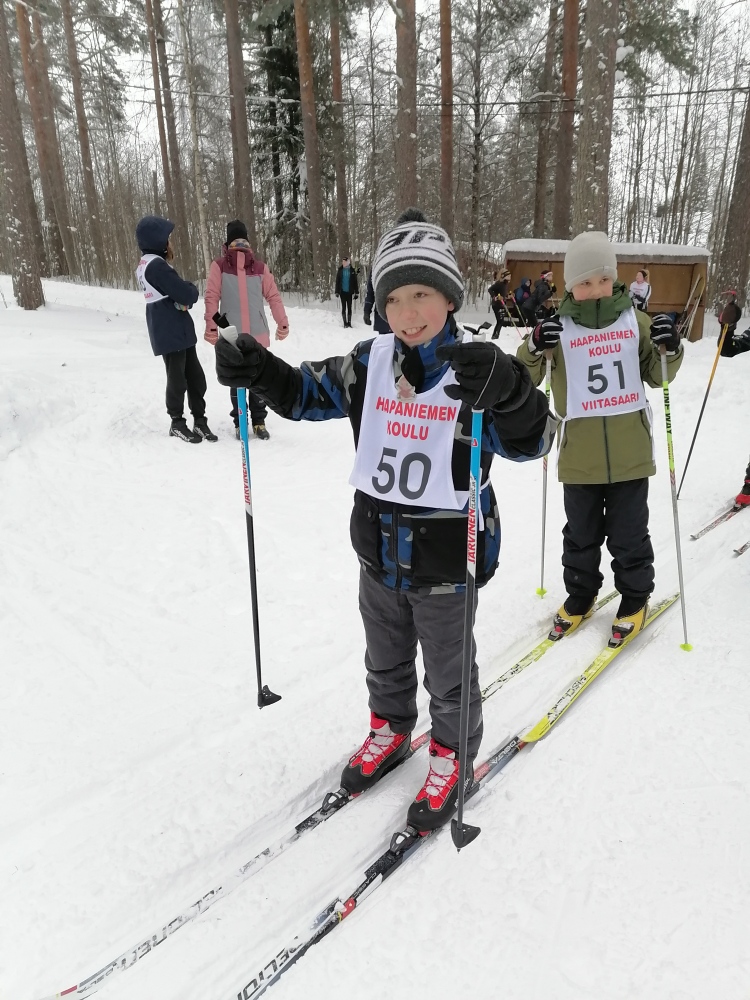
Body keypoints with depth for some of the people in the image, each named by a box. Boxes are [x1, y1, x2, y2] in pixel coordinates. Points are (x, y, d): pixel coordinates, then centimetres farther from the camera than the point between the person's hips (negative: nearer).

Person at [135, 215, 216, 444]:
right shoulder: (157, 265, -19)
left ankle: (199, 420, 18)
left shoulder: (145, 265, 14)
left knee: (195, 376, 12)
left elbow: (172, 292, 12)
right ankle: (177, 423, 15)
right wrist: (192, 289, -1)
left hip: (176, 330, 9)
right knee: (178, 379, 2)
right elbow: (187, 295, -22)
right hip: (172, 332, -9)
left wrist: (185, 294, -9)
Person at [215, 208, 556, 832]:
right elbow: (306, 394, 6)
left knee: (449, 675, 17)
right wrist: (257, 370, -12)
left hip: (446, 562, -4)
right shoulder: (370, 364, -4)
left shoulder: (477, 373, -18)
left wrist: (508, 392, -50)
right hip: (379, 553, 5)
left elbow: (531, 442, -29)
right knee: (385, 661, 26)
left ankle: (453, 756, 43)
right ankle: (390, 732, 53)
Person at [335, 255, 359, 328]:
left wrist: (356, 292, -3)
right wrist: (337, 292, -2)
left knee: (349, 307, 6)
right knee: (344, 307, 1)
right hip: (342, 292, 0)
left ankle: (349, 322, 12)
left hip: (349, 292, 0)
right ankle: (345, 322, 4)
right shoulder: (340, 270, 1)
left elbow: (355, 282, 1)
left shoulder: (352, 271, 0)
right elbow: (337, 282, 3)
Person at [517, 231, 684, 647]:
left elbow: (656, 376, 13)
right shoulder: (557, 329, -2)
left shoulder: (635, 320, 3)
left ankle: (635, 597, 32)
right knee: (581, 533, 15)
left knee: (628, 533, 12)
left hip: (630, 452, 1)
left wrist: (671, 350, -8)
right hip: (579, 455, 0)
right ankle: (580, 594, 35)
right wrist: (533, 348, -23)